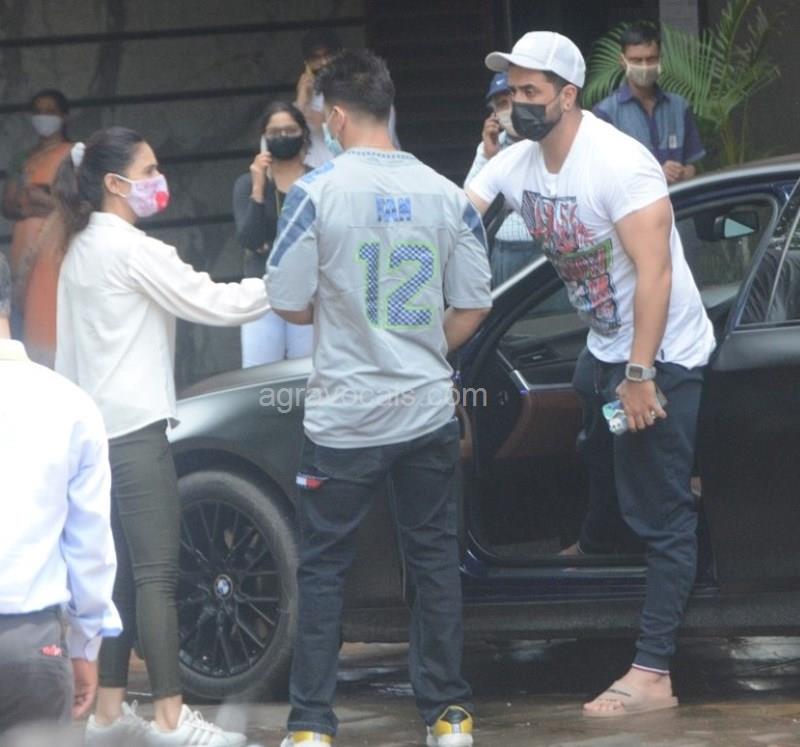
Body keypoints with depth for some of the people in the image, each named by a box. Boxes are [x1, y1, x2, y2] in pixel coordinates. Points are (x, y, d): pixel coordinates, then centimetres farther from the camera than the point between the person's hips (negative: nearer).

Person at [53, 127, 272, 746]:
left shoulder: (83, 250, 17)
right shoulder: (130, 249, -12)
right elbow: (215, 304, -16)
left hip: (99, 428, 9)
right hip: (134, 428, -9)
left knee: (121, 573, 10)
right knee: (157, 573, -10)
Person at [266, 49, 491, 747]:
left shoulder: (316, 193, -12)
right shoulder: (447, 196, -1)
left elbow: (290, 304, -8)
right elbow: (472, 309, 3)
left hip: (344, 420, -3)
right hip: (429, 414, 3)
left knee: (323, 569, 6)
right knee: (436, 561, 13)